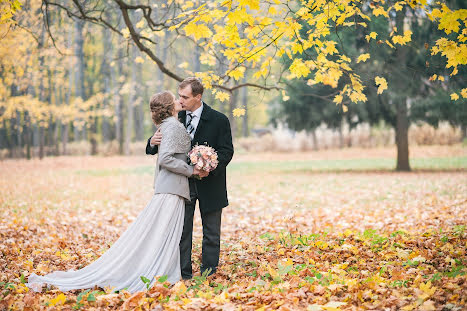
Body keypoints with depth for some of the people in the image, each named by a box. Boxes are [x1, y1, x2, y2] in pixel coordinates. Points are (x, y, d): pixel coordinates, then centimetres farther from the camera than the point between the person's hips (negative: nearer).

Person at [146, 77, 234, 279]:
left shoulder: (219, 120, -6)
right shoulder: (176, 119, 4)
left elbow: (227, 151, -7)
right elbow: (166, 149, 7)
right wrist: (153, 143, -17)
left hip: (209, 184, -2)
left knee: (211, 233, 8)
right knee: (182, 231, 4)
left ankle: (208, 275, 18)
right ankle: (184, 275, 12)